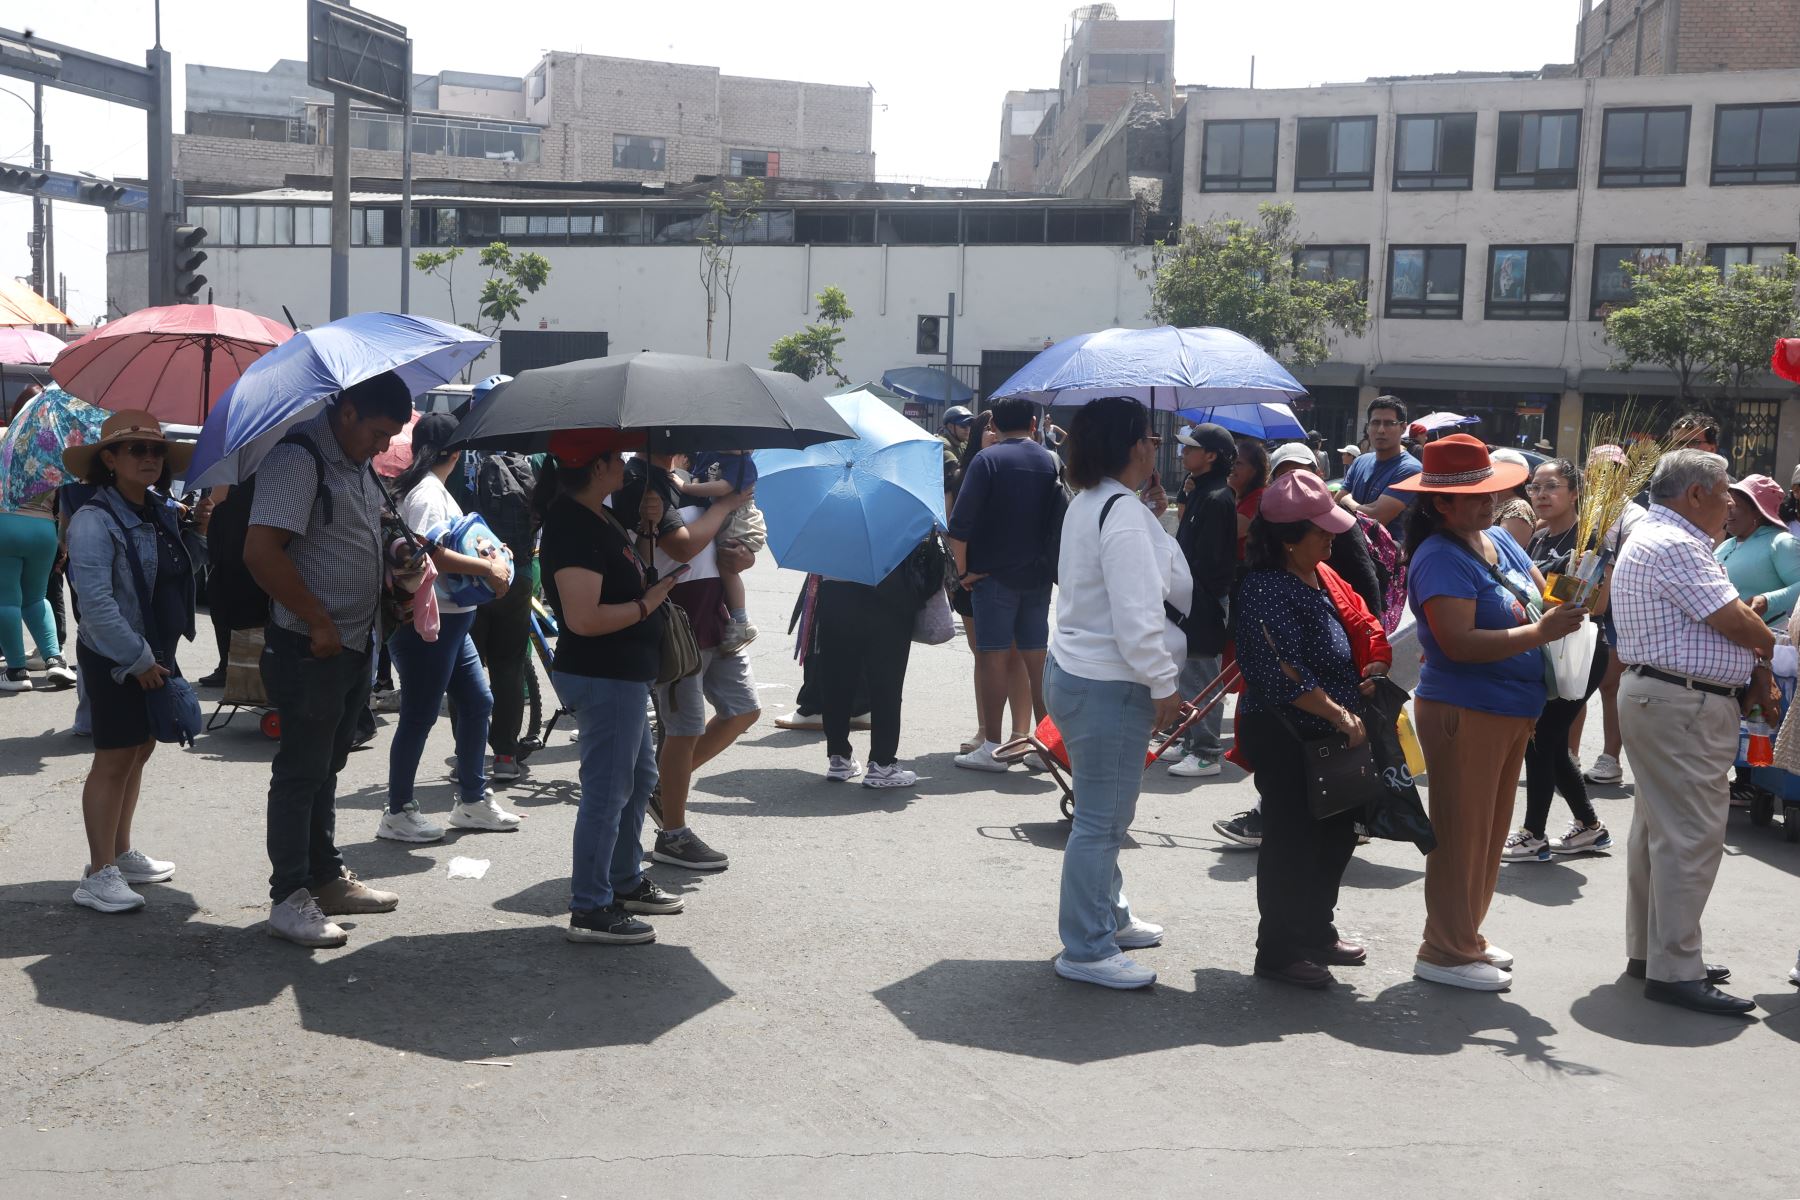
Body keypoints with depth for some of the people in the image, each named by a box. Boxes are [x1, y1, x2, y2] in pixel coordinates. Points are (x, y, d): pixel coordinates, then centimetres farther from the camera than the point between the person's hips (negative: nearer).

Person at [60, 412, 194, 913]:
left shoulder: (162, 512, 7)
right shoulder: (94, 521, -17)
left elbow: (182, 573, 17)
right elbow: (96, 603, -23)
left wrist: (199, 531, 3)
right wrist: (138, 659, -21)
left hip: (155, 653, 8)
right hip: (114, 659, -8)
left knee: (139, 751, 15)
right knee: (114, 759, -4)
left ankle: (121, 852, 28)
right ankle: (98, 874, 3)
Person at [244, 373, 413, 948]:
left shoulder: (359, 463, 13)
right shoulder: (298, 458, -17)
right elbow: (260, 551, -25)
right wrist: (319, 620, -20)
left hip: (356, 644, 9)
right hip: (310, 648, -9)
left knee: (326, 765, 18)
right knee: (300, 771, -1)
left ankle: (326, 878, 28)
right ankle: (289, 897, 7)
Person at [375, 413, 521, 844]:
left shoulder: (435, 489, 16)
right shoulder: (427, 492, -16)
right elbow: (432, 554, -27)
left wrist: (487, 559, 8)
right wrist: (489, 568, -20)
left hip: (449, 618, 11)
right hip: (427, 620, -11)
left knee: (477, 701, 14)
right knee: (419, 716, -2)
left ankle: (473, 800, 24)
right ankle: (397, 812, 8)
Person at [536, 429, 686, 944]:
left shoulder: (598, 517, 8)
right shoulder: (574, 529, -23)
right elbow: (584, 619, -29)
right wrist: (646, 604, -18)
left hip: (623, 674, 11)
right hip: (603, 676, -11)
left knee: (639, 776, 23)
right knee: (607, 790, -2)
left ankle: (627, 880, 37)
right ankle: (591, 910, 8)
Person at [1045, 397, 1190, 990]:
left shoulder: (1087, 505, 14)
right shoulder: (1124, 514, -19)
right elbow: (1137, 614, -23)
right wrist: (1164, 684, -15)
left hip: (1076, 671, 11)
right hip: (1108, 688, -11)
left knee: (1105, 814, 22)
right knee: (1101, 820, -3)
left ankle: (1108, 916, 36)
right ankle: (1087, 950, 5)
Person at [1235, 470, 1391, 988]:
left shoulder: (1322, 576, 9)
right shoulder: (1266, 590, -21)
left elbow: (1361, 624, 16)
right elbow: (1286, 674, -27)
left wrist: (1374, 670, -2)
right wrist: (1341, 716, -23)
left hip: (1334, 734, 9)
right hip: (1282, 736, -9)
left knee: (1337, 831, 17)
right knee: (1291, 839, 0)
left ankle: (1316, 931, 35)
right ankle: (1279, 950, 15)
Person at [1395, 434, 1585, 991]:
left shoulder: (1500, 541, 10)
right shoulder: (1440, 558, -17)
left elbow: (1544, 598, 12)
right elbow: (1459, 642, -26)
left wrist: (1569, 602, -10)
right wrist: (1540, 632, -26)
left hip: (1512, 710, 9)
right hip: (1464, 710, -9)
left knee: (1490, 831, 18)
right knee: (1461, 834, 0)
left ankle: (1466, 936, 31)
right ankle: (1446, 952, 11)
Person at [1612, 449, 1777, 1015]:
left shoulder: (1657, 540, 18)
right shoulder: (1672, 545, -16)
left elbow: (1718, 626, 17)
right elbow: (1739, 625, -16)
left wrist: (1755, 673, 5)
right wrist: (1768, 648, 5)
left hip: (1661, 699, 11)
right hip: (1684, 707, -11)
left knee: (1659, 831, 15)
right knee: (1692, 836, -9)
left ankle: (1649, 951, 24)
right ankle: (1674, 970, -5)